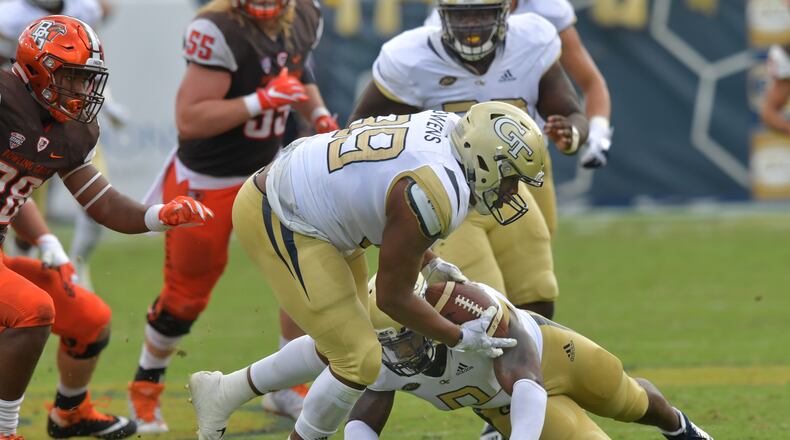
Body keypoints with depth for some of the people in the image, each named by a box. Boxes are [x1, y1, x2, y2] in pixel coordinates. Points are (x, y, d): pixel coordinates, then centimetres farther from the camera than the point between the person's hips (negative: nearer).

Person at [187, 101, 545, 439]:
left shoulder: (447, 126, -4)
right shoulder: (436, 196, -29)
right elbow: (392, 298, -16)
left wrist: (429, 264, 17)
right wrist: (460, 338, -4)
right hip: (281, 224, -10)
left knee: (339, 348, 20)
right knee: (359, 361, -9)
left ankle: (222, 393, 32)